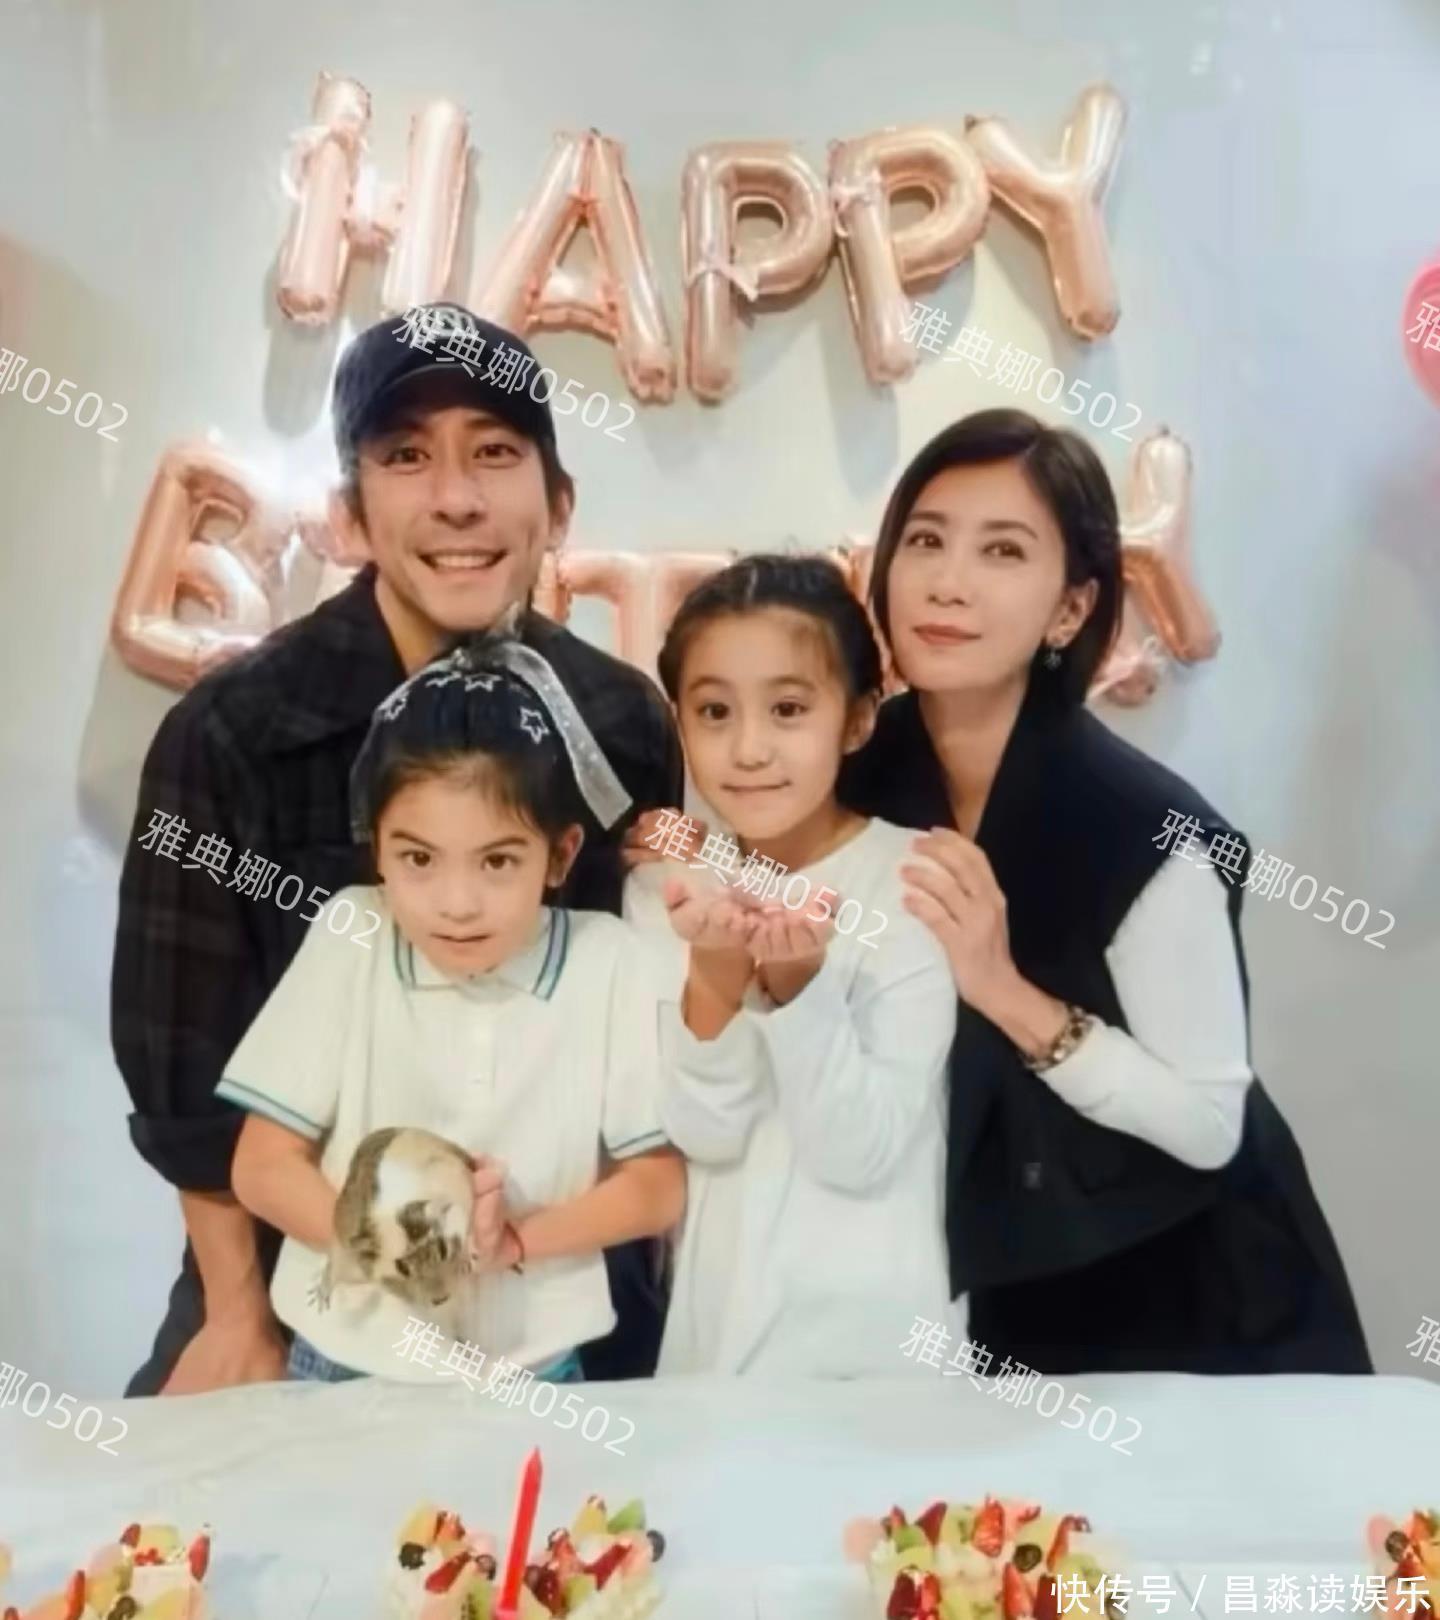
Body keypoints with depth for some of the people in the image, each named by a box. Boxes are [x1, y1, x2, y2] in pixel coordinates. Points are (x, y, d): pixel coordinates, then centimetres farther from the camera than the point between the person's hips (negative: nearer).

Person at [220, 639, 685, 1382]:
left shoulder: (604, 961, -11)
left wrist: (518, 1240, -18)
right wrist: (383, 1240, -20)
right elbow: (262, 1168, -4)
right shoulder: (348, 937, -9)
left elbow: (657, 1186, -3)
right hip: (343, 1360, 1)